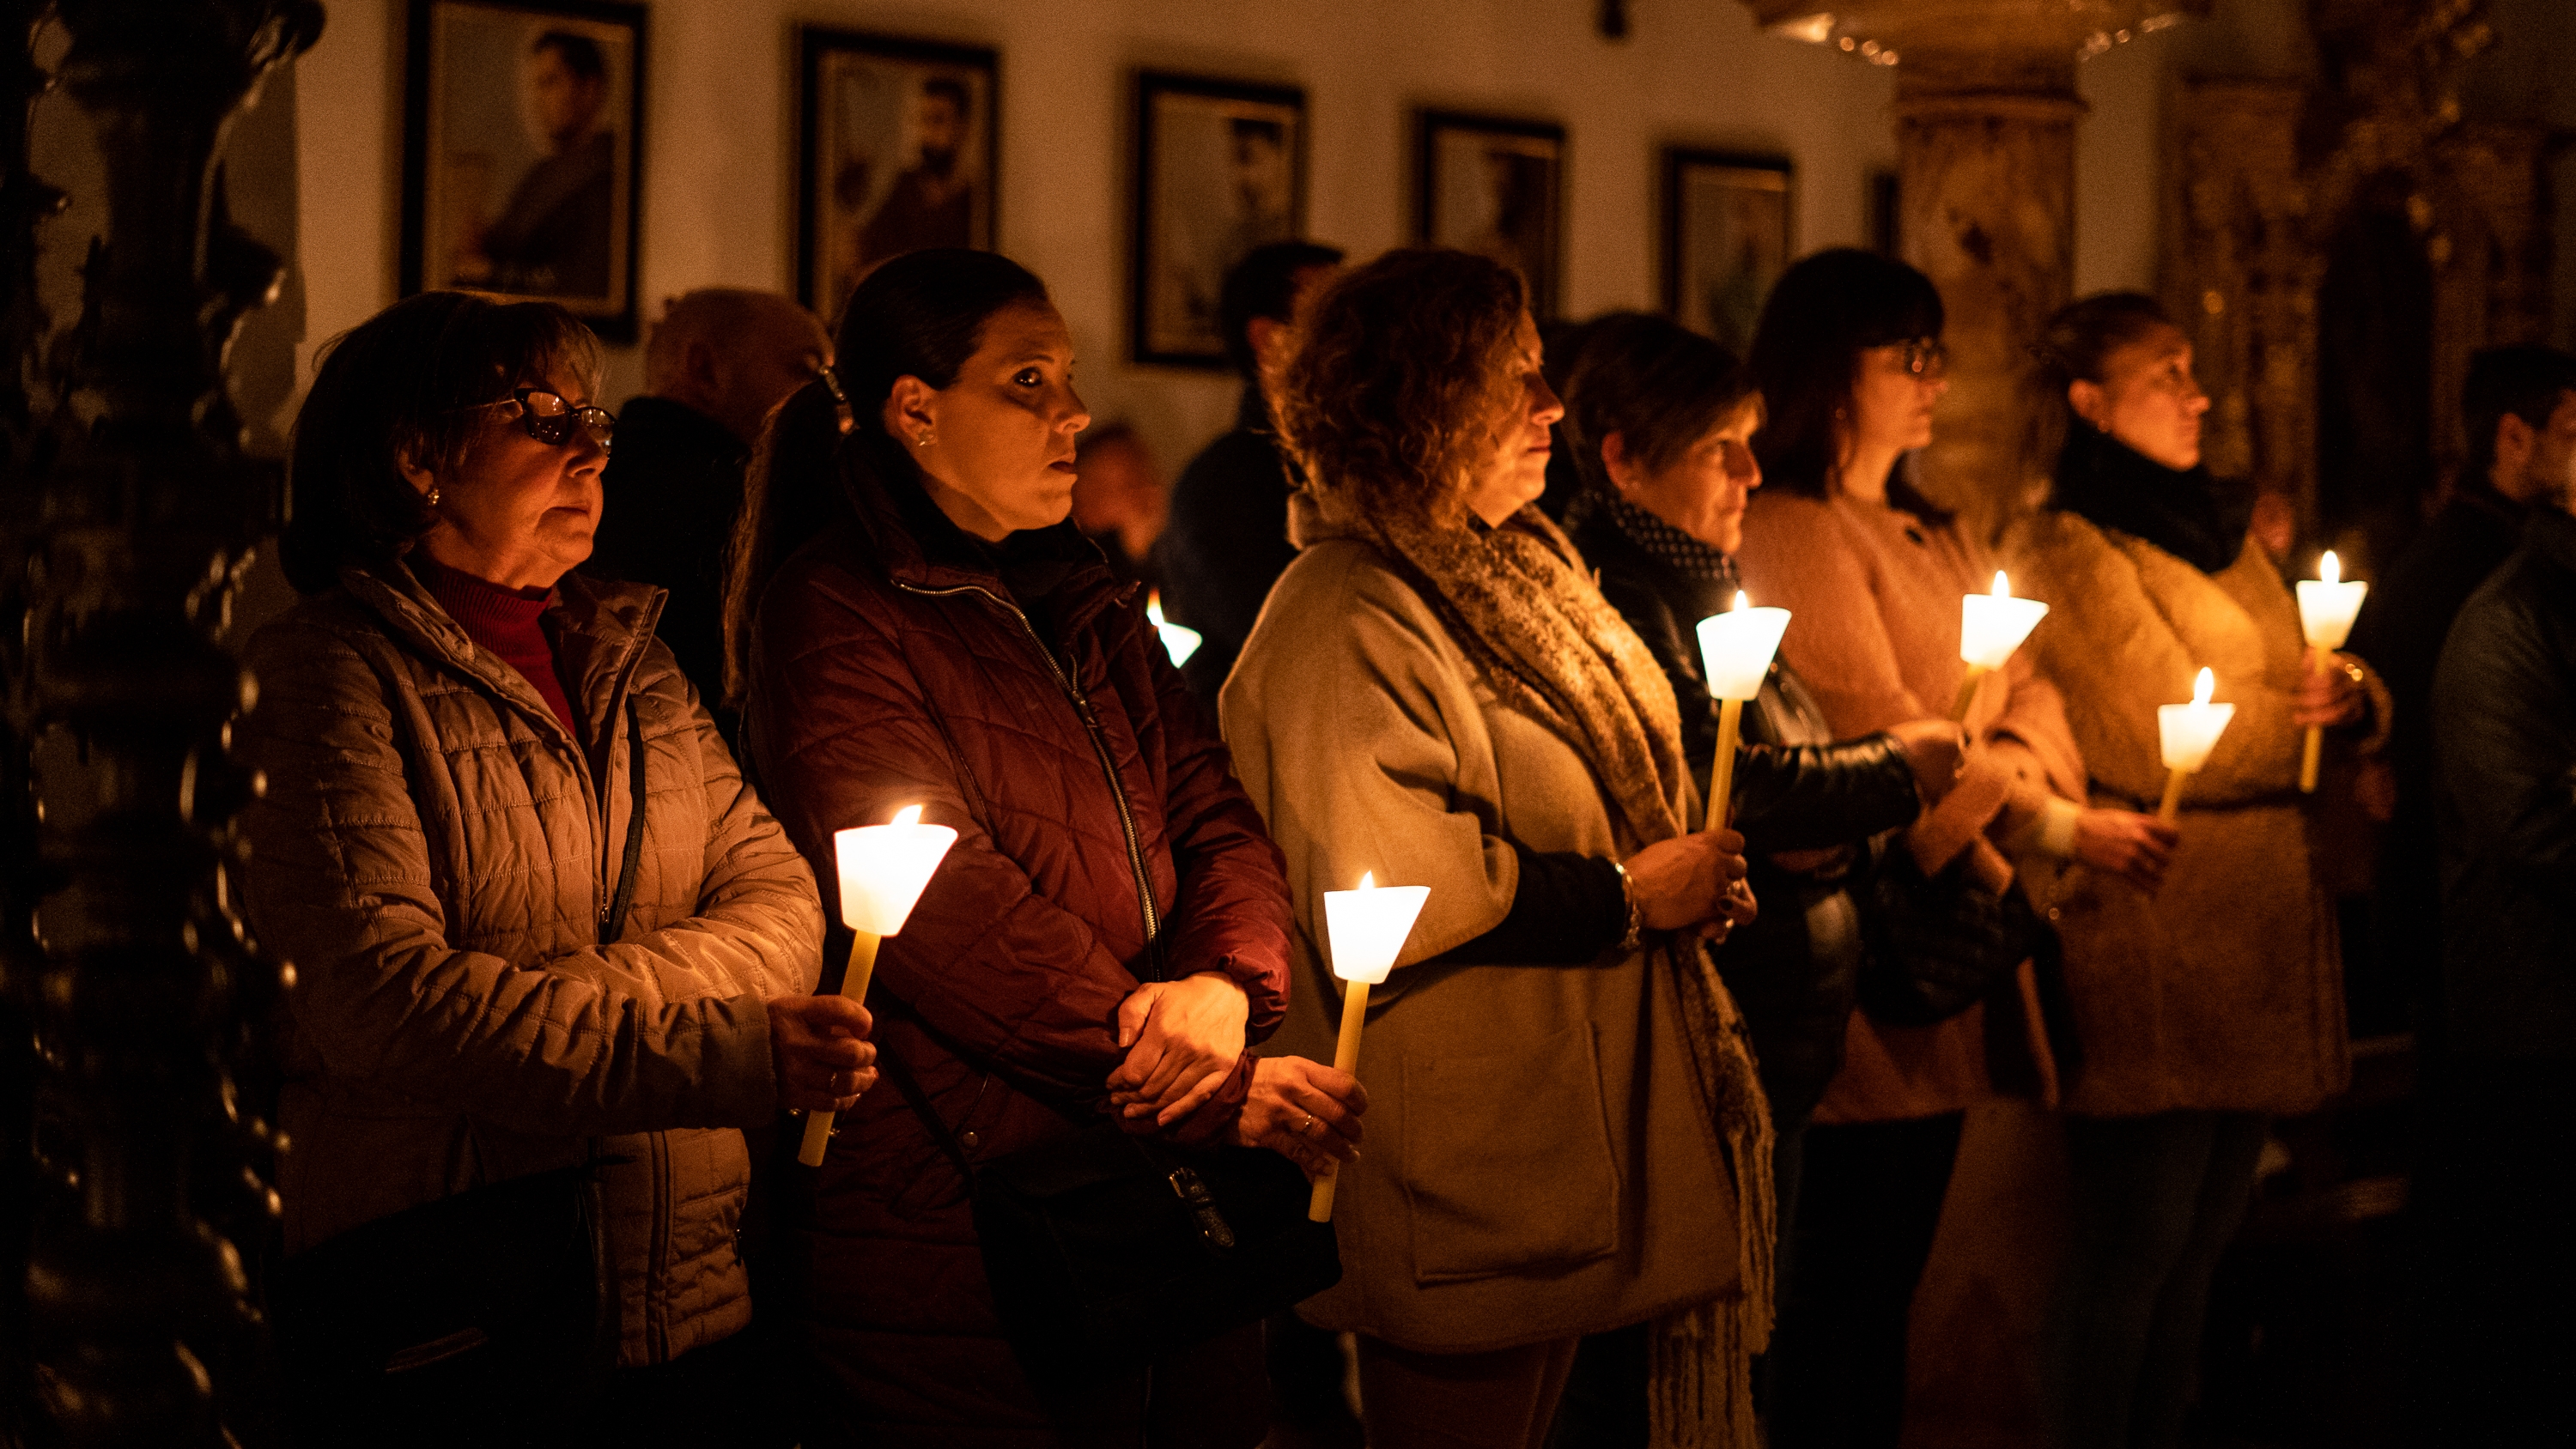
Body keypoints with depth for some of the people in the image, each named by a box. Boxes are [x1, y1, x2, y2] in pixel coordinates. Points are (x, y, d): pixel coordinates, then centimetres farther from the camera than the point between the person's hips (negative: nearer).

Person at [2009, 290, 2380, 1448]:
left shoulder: (2222, 530, 19)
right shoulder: (2069, 550, -8)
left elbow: (2297, 692, 18)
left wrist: (2351, 695, -6)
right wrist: (2314, 712, 0)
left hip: (2252, 939, 8)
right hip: (2148, 942, -8)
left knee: (2200, 1244, 11)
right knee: (2133, 1250, -6)